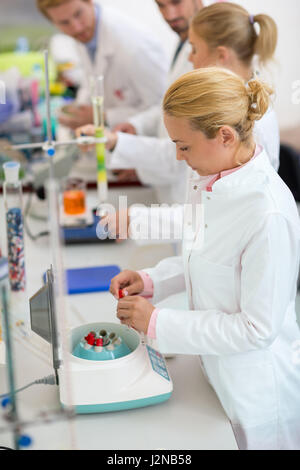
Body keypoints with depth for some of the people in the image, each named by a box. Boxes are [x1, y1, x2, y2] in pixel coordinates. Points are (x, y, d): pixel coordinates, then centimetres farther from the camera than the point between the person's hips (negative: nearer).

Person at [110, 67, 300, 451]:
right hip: (216, 366, 7)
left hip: (256, 387, -7)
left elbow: (257, 329, -25)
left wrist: (158, 323, -21)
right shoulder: (205, 179, -5)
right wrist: (150, 280, -4)